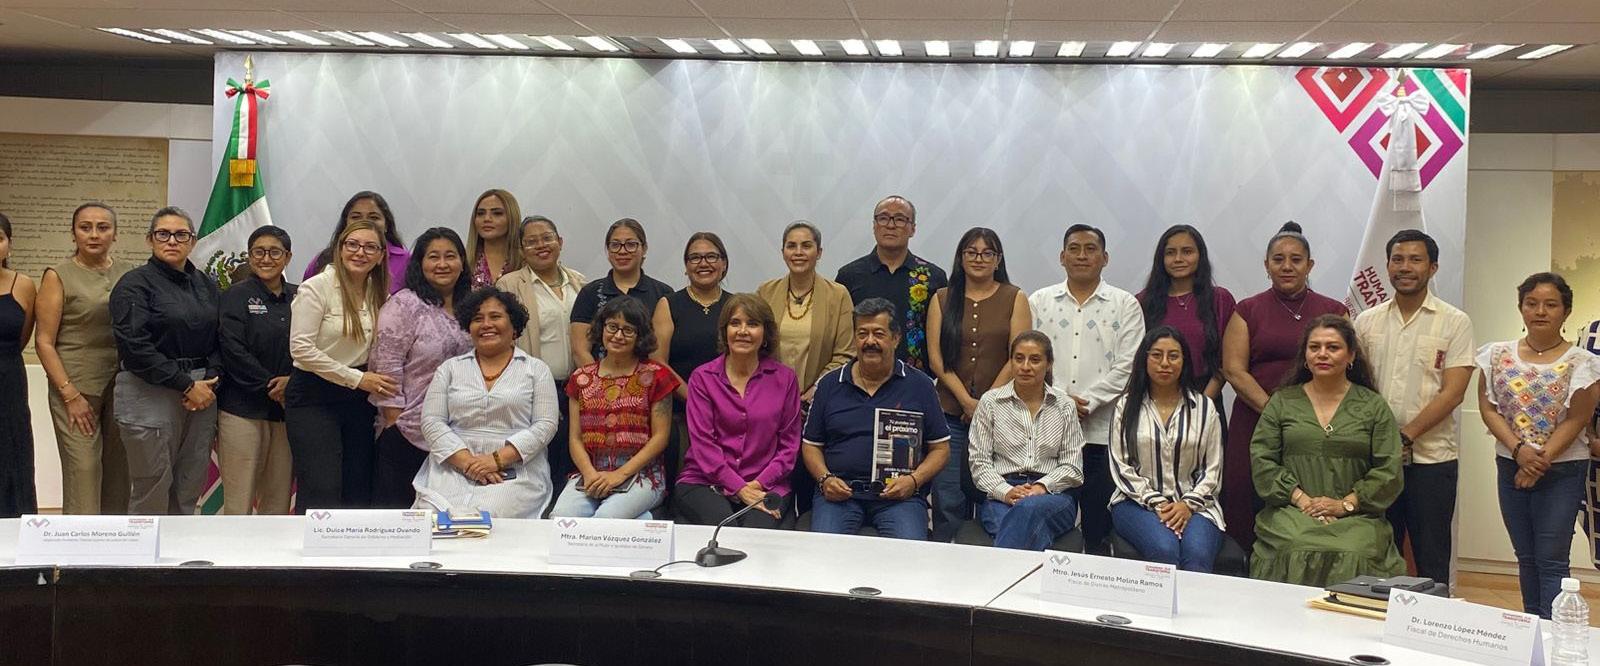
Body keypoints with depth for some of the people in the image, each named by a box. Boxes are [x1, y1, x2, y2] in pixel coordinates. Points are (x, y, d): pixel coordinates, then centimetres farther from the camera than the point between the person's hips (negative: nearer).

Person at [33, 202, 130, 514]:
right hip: (77, 388, -3)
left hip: (122, 386, 3)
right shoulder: (59, 276, -1)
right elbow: (44, 342, -3)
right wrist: (70, 395, -10)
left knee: (120, 473, 5)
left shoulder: (127, 273, 8)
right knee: (83, 473, -8)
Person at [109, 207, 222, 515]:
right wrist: (186, 385, -14)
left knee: (190, 490, 8)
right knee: (152, 492, -1)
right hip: (151, 395, -5)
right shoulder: (135, 284, -3)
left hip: (202, 394, 5)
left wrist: (210, 381, -6)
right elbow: (135, 346, -13)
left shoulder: (207, 285, 14)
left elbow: (220, 340, 13)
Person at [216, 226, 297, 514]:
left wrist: (293, 380, -10)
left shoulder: (299, 298, 12)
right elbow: (234, 352, -9)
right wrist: (271, 387, -11)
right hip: (243, 410, -4)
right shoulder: (236, 296, 1)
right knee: (238, 502, -4)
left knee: (279, 500, 6)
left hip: (287, 410, 4)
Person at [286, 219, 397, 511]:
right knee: (322, 492, -10)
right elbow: (301, 348, -14)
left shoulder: (379, 293, 7)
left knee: (359, 493, 6)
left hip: (358, 399, 5)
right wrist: (356, 378, -15)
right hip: (313, 397, -5)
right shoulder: (317, 287, -9)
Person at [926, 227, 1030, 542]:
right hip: (950, 413, 1)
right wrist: (967, 402, -8)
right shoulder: (942, 299, 10)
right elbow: (936, 358, 3)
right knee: (948, 498, -1)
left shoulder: (1015, 299, 6)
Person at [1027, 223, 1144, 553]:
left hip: (1102, 430, -1)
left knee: (1098, 527, 3)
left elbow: (1126, 366, -3)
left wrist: (1087, 401, -11)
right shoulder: (1039, 302, 11)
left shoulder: (1125, 305, 5)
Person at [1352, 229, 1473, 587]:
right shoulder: (1367, 322, 9)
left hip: (1431, 458, -3)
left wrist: (1405, 437, -16)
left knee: (1431, 561, 4)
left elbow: (1452, 392, -8)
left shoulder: (1455, 323, -1)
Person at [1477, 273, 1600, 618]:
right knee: (1526, 558, 12)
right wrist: (1519, 450, -13)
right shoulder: (1498, 355, 4)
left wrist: (1539, 463, -15)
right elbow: (1488, 408, 0)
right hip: (1511, 468, 4)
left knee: (1551, 560, -6)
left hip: (1562, 471, -4)